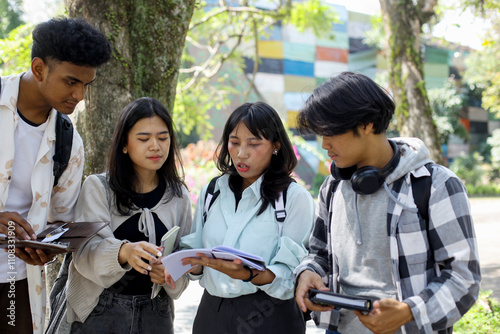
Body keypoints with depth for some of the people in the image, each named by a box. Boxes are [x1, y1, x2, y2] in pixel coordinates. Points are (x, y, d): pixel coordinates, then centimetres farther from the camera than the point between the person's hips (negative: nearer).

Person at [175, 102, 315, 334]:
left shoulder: (295, 197, -8)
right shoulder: (210, 193, 6)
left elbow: (291, 276, -15)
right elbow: (198, 268, 7)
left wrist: (248, 275, -30)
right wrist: (191, 264, -13)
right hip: (212, 313, 4)